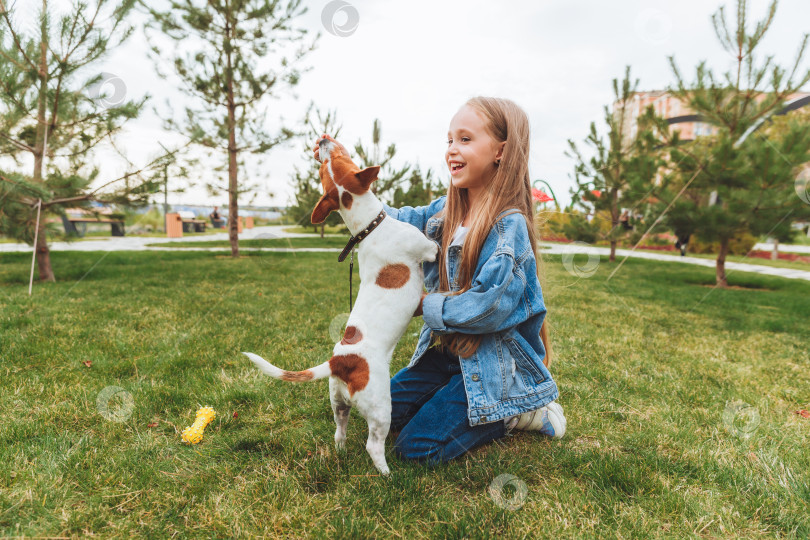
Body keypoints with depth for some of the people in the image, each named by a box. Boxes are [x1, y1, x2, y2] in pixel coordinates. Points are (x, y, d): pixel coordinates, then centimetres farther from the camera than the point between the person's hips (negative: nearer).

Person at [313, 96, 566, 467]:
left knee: (416, 447, -9)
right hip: (446, 350, 8)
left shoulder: (508, 227, -22)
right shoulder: (444, 212, 1)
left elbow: (488, 306, -27)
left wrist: (424, 305, -15)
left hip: (494, 362, -7)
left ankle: (520, 412, 7)